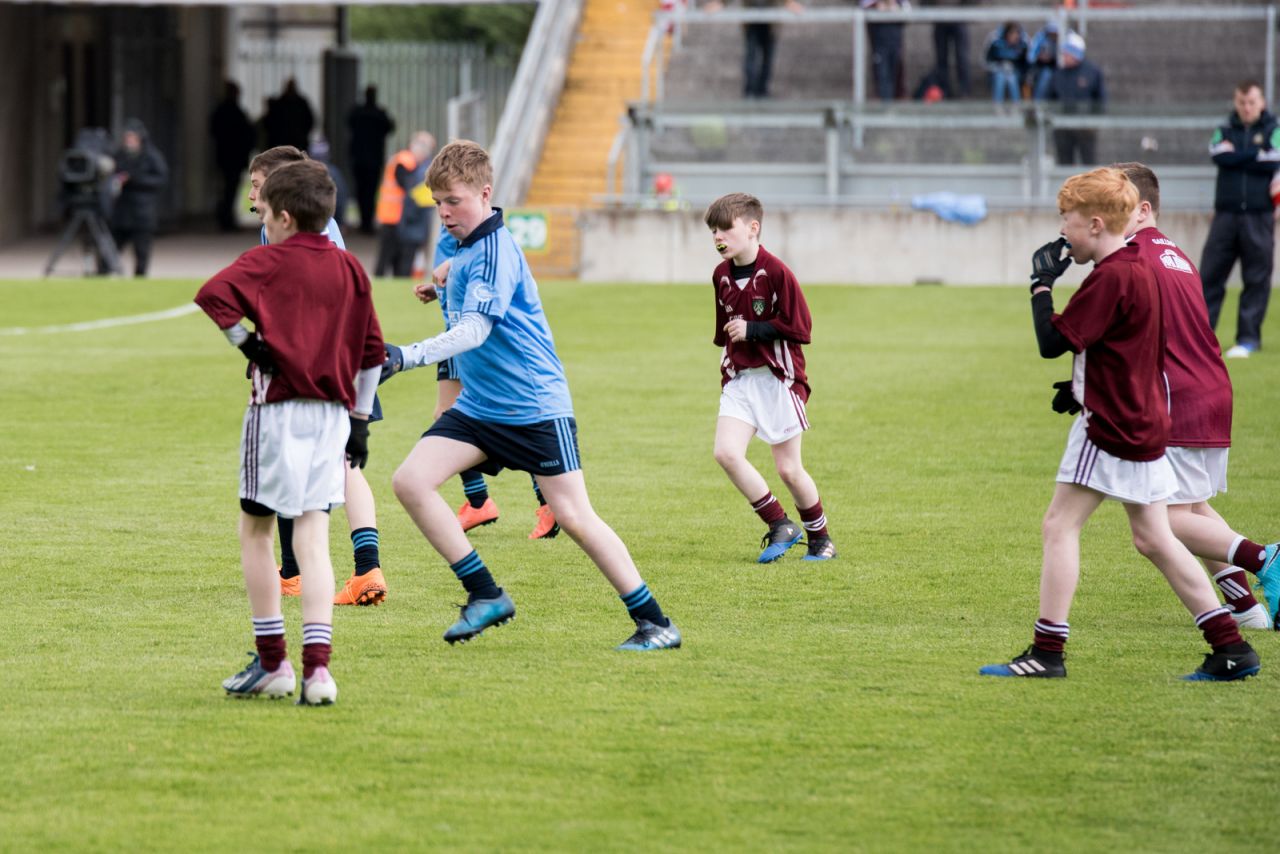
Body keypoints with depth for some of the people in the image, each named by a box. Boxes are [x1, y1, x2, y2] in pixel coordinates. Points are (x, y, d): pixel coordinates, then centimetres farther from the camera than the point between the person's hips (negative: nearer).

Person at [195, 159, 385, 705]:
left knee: (255, 531, 8)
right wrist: (360, 420, 21)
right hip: (334, 411, 5)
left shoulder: (267, 261, -5)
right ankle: (317, 665, -9)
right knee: (313, 541, 3)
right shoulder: (349, 269, 11)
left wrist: (246, 343, -8)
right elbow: (371, 352, 15)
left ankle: (272, 663, 7)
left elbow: (211, 297, -22)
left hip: (278, 408, -5)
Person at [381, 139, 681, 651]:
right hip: (479, 407, 8)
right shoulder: (464, 251, 10)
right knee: (410, 480, -10)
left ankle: (656, 624, 4)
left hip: (534, 406, -8)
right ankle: (486, 596, -3)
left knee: (573, 516, -8)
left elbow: (473, 332, -30)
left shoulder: (495, 251, -18)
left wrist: (405, 357, -39)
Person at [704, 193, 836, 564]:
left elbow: (799, 327, -16)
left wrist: (752, 330, -17)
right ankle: (780, 526, 0)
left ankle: (820, 537, 22)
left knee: (788, 469, 0)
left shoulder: (776, 273, -15)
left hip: (778, 379, -6)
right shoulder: (722, 275, 7)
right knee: (726, 452, -14)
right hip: (738, 378, 6)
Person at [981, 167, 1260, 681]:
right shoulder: (1137, 267, 12)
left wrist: (1042, 284, -8)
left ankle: (1046, 653, -7)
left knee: (1060, 526, -5)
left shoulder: (1110, 277, -18)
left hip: (1110, 427, -10)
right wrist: (1082, 386, 18)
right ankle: (1231, 649, 11)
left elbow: (1053, 341, -19)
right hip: (1143, 422, 10)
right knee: (1154, 539, 12)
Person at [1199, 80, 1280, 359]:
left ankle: (1249, 338, 7)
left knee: (1257, 279, 0)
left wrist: (1237, 156, -7)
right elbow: (1220, 157, -8)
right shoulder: (1225, 132, 12)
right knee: (1209, 275, -2)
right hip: (1226, 213, 2)